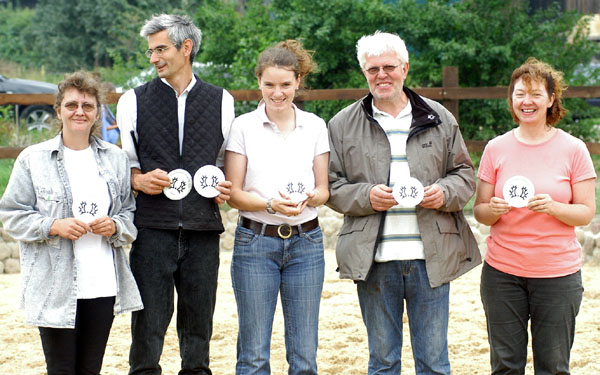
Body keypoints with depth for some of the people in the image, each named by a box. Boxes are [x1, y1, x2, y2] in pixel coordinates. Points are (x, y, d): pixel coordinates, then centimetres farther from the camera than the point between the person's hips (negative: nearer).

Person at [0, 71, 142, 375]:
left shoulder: (115, 159, 11)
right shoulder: (33, 159, 2)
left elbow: (131, 211, 15)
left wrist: (115, 226, -7)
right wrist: (54, 226, -14)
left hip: (103, 284, 3)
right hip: (55, 287, -3)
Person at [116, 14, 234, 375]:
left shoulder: (221, 101, 11)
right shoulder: (134, 100, 8)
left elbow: (230, 161, 19)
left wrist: (225, 188, -1)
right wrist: (139, 180, -9)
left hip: (203, 227, 1)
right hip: (153, 226, -1)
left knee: (199, 322, 7)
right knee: (149, 322, -2)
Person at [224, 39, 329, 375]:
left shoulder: (316, 127, 6)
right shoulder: (244, 126, 0)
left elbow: (324, 189, 8)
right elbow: (233, 193, -1)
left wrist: (308, 198, -15)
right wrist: (270, 204, -19)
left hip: (305, 242, 2)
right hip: (256, 241, -2)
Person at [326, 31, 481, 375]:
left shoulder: (440, 119, 9)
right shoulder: (343, 125, 6)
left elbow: (465, 175, 12)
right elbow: (332, 186, 5)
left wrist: (445, 192, -10)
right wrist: (366, 196, -14)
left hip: (430, 257, 1)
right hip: (375, 261, 0)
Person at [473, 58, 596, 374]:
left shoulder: (572, 149, -1)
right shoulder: (496, 148, 4)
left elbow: (587, 213, -1)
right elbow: (479, 211, 7)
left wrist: (553, 207, -19)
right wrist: (492, 210, -15)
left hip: (557, 274, -1)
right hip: (502, 272, 2)